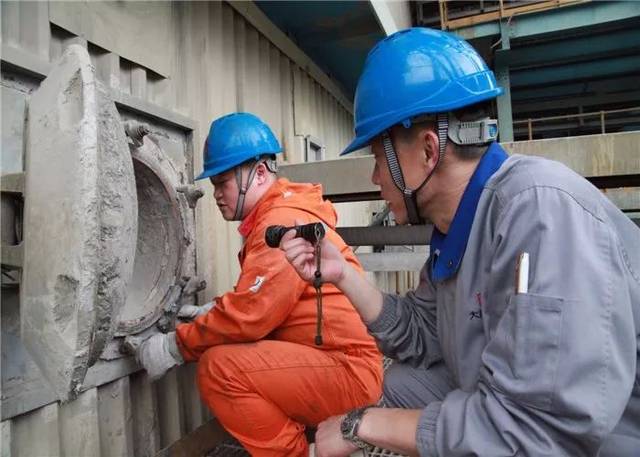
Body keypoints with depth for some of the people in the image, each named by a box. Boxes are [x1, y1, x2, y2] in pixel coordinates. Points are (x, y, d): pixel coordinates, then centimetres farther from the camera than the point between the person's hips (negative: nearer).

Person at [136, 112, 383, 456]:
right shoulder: (273, 216, 14)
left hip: (348, 369, -10)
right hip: (329, 361, 10)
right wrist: (214, 312, 6)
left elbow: (249, 316, -23)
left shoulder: (284, 222, -18)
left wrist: (173, 347, -11)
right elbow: (260, 299, 21)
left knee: (218, 367, -21)